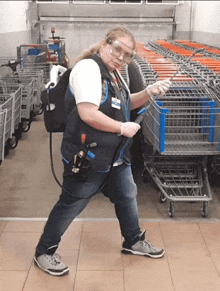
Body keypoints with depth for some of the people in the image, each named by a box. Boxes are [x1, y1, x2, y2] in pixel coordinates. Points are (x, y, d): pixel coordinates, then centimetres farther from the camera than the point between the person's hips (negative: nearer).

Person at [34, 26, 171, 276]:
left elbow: (126, 103, 22)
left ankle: (133, 241, 43)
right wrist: (123, 128, -18)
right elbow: (88, 114, -30)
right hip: (87, 157, -10)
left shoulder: (113, 72, 11)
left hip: (115, 155, 10)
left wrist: (149, 92, 4)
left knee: (127, 196, 21)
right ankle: (44, 252, 23)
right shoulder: (88, 68, -20)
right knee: (70, 206, 4)